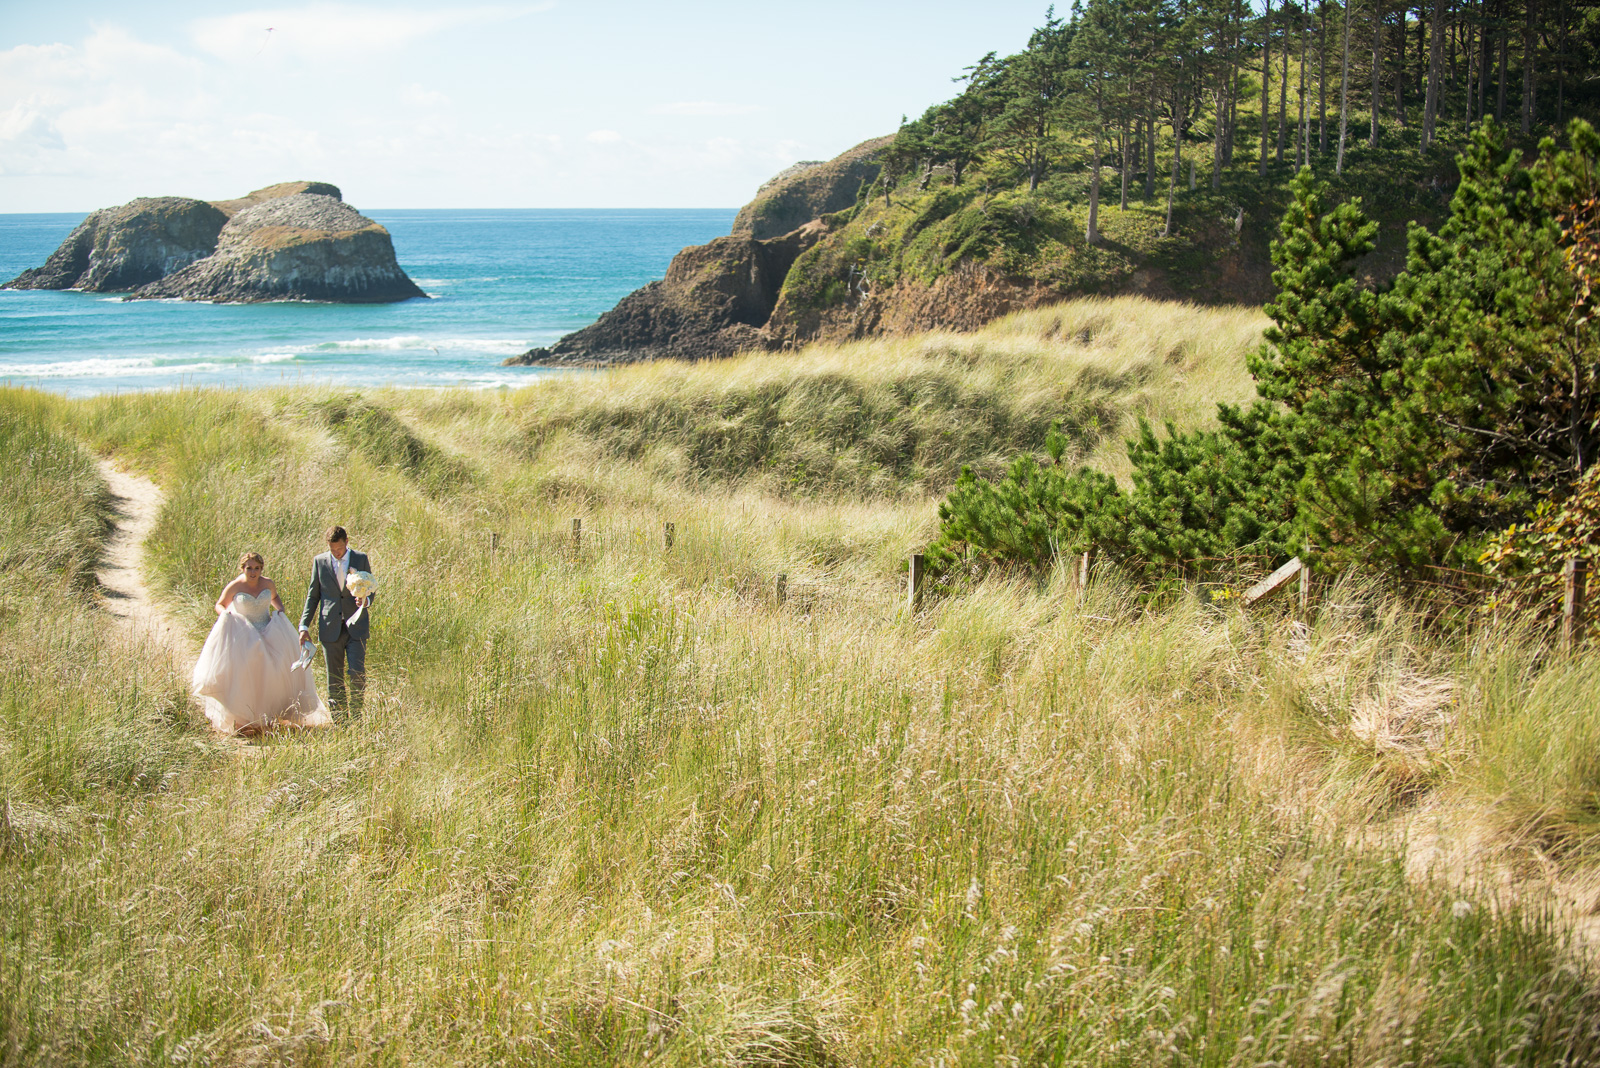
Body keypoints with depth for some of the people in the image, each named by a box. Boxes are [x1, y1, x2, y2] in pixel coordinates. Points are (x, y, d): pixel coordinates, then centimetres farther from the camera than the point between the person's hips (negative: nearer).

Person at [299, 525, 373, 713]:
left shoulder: (361, 559, 4)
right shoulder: (320, 561, 6)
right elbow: (312, 596, 10)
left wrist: (366, 601, -14)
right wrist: (304, 625, 3)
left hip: (356, 627, -1)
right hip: (330, 628, 1)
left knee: (357, 674, -9)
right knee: (334, 677, 4)